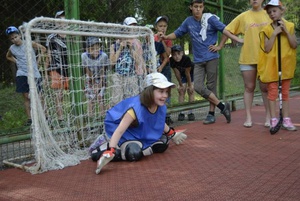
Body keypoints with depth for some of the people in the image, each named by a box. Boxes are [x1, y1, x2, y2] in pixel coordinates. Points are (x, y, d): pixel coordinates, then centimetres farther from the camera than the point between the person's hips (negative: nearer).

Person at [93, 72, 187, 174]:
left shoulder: (161, 107, -14)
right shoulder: (135, 108, -37)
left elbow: (160, 123, 12)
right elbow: (119, 131, -42)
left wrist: (171, 134, 27)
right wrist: (110, 151, -54)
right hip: (127, 135, -8)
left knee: (163, 143, 5)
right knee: (134, 153, -34)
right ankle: (102, 153, -16)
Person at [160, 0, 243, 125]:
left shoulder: (210, 19, -4)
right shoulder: (188, 22, 9)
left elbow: (224, 29, -12)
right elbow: (177, 33, 17)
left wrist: (239, 40, -21)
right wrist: (166, 37, -1)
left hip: (211, 58, -3)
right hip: (198, 61, 4)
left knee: (211, 86, 0)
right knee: (198, 87, -8)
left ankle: (211, 114, 11)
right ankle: (222, 107, 2)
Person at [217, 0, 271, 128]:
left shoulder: (268, 15, 3)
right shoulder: (243, 16, 3)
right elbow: (228, 30, 9)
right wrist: (220, 46, 6)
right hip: (247, 58, 0)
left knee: (265, 87, 6)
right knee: (249, 88, 6)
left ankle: (268, 117, 16)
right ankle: (248, 117, 11)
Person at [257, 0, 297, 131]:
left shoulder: (289, 26, 4)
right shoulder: (267, 29, 0)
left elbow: (294, 45, -4)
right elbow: (266, 49, -8)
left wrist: (286, 31, -12)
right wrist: (274, 33, -14)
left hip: (286, 64, 1)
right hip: (271, 65, -1)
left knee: (285, 92, 7)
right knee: (272, 92, 0)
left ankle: (286, 120, 13)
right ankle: (273, 120, 5)